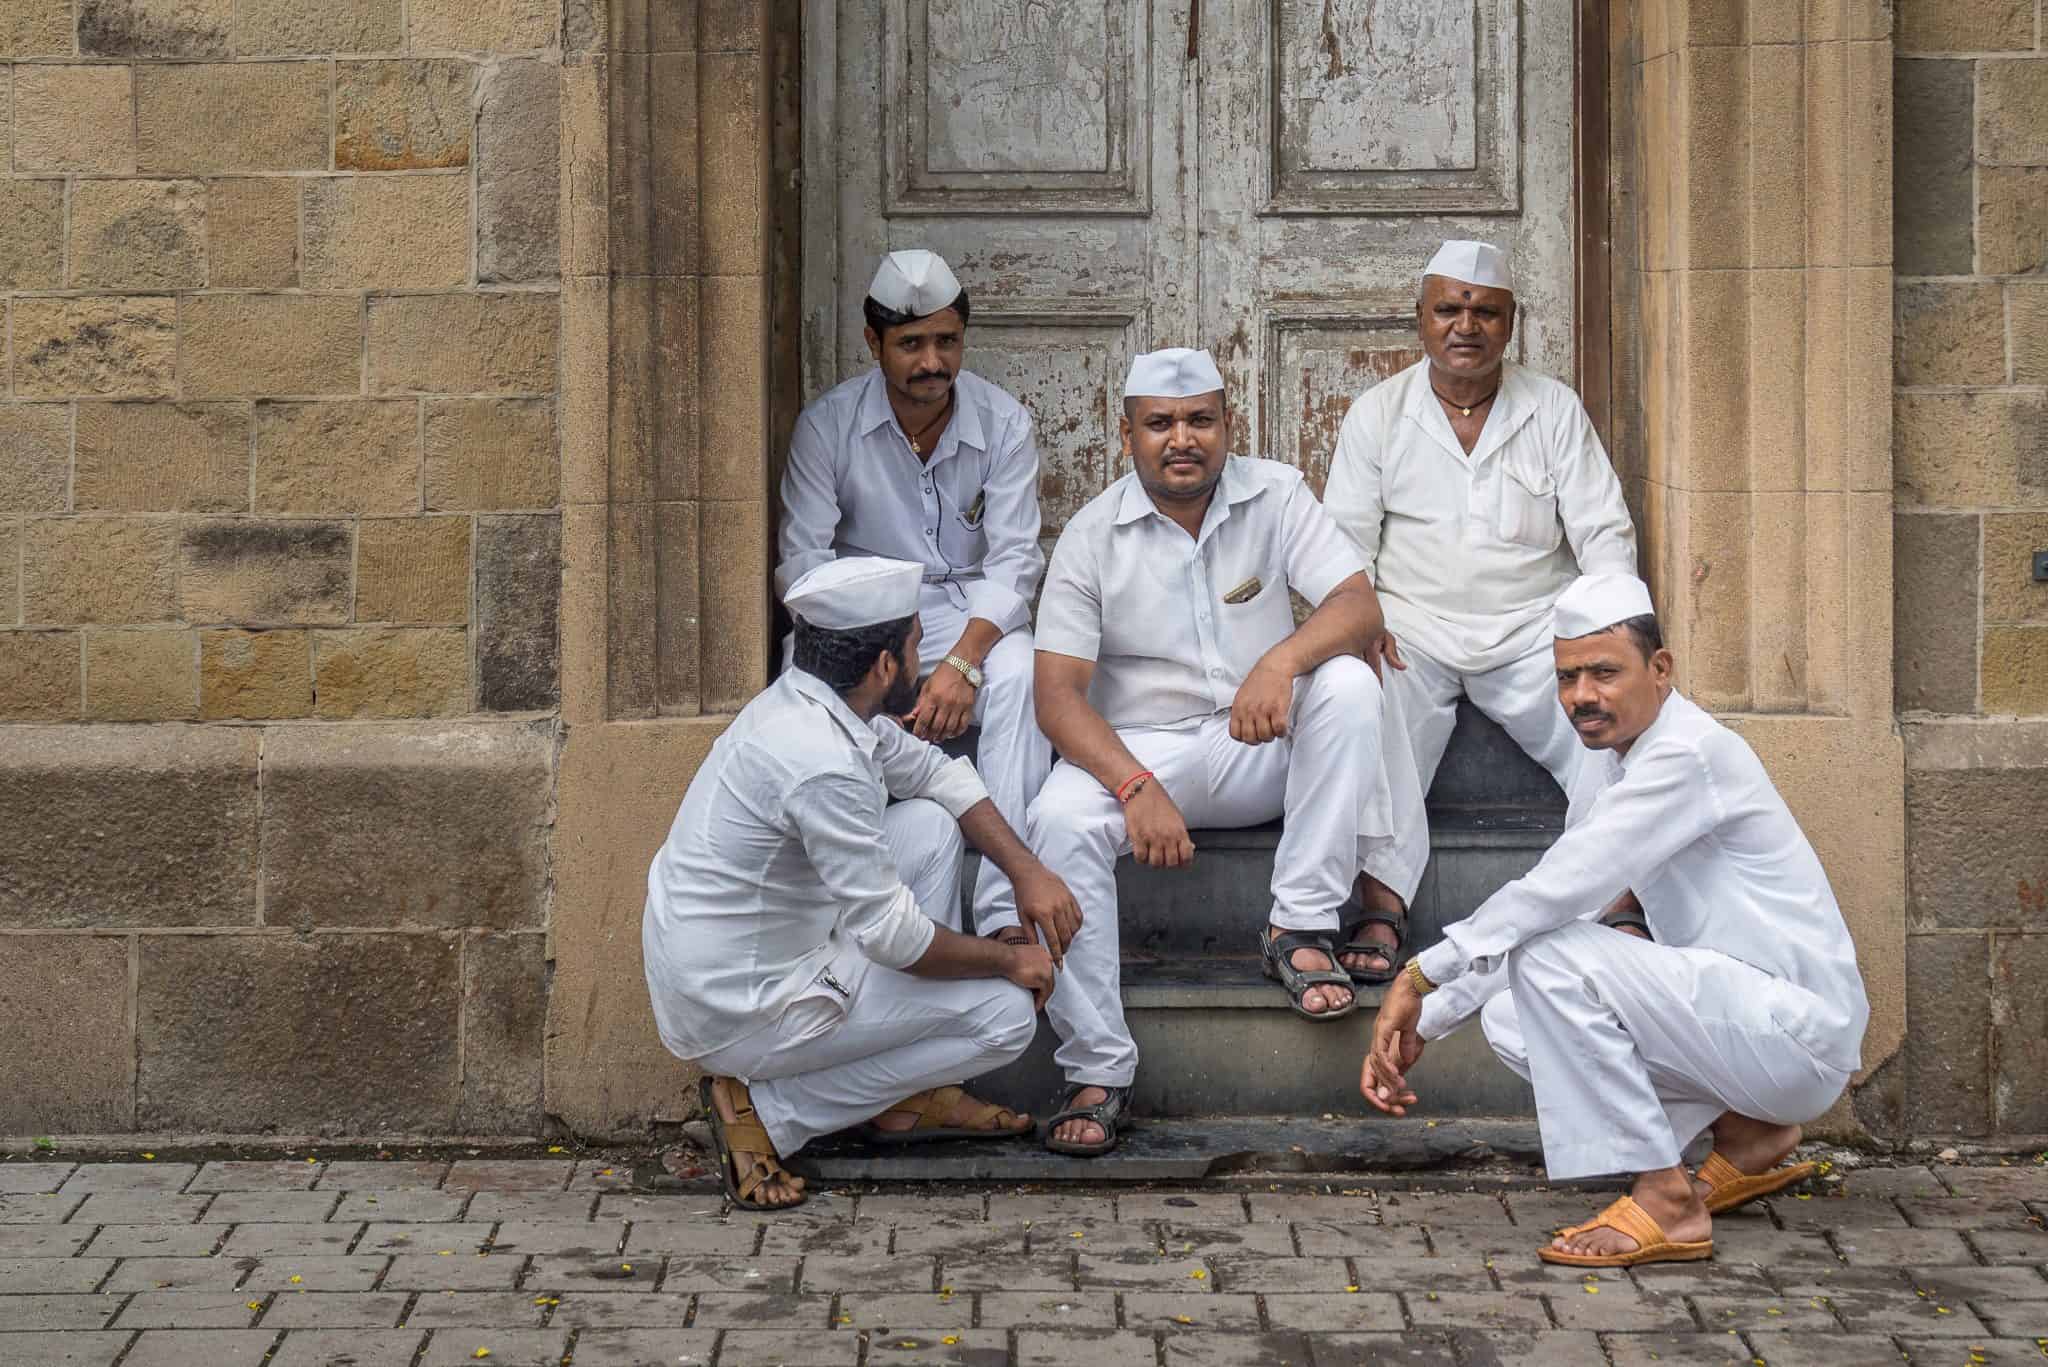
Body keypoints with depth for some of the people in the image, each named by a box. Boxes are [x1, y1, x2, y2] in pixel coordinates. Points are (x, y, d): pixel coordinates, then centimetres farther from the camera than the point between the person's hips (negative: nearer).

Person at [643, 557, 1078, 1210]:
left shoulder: (804, 701, 2)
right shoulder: (824, 764, -28)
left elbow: (934, 771, 19)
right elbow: (890, 934, -21)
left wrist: (1027, 870, 9)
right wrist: (1011, 960, -5)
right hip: (740, 1015, -9)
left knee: (931, 824, 13)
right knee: (1008, 1013, -3)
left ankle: (909, 1100, 17)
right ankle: (768, 1112, -2)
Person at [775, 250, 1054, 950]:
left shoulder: (1002, 422, -3)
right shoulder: (829, 424, -4)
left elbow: (1014, 561, -9)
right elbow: (802, 561, -8)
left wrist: (964, 659, -27)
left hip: (971, 611, 0)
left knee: (1017, 674, -34)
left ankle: (1007, 913, -38)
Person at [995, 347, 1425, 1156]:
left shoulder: (1275, 496, 0)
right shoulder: (1093, 535, -4)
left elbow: (1359, 608, -11)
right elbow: (1058, 693, -10)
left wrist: (1282, 660, -33)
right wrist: (1137, 787, -27)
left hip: (1262, 751, 1)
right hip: (1138, 748, -1)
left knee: (1347, 684, -27)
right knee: (1060, 821, -31)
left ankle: (1299, 929, -21)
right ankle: (1097, 1074, -27)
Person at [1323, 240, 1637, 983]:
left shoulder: (1554, 409, 9)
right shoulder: (1378, 412, 9)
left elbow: (1604, 531, 5)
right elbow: (1344, 537, 7)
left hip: (1532, 627, 1)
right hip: (1414, 629, -1)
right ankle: (1381, 917, -33)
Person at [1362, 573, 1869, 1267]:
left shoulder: (1688, 754, -18)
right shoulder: (1610, 760, 12)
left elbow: (1557, 890, -24)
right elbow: (1535, 910, 16)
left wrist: (1421, 976, -17)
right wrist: (1421, 1024, 9)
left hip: (1799, 1029, -10)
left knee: (1552, 959, -22)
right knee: (1511, 1021, 6)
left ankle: (1663, 1202, -16)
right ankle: (1747, 1135, 12)